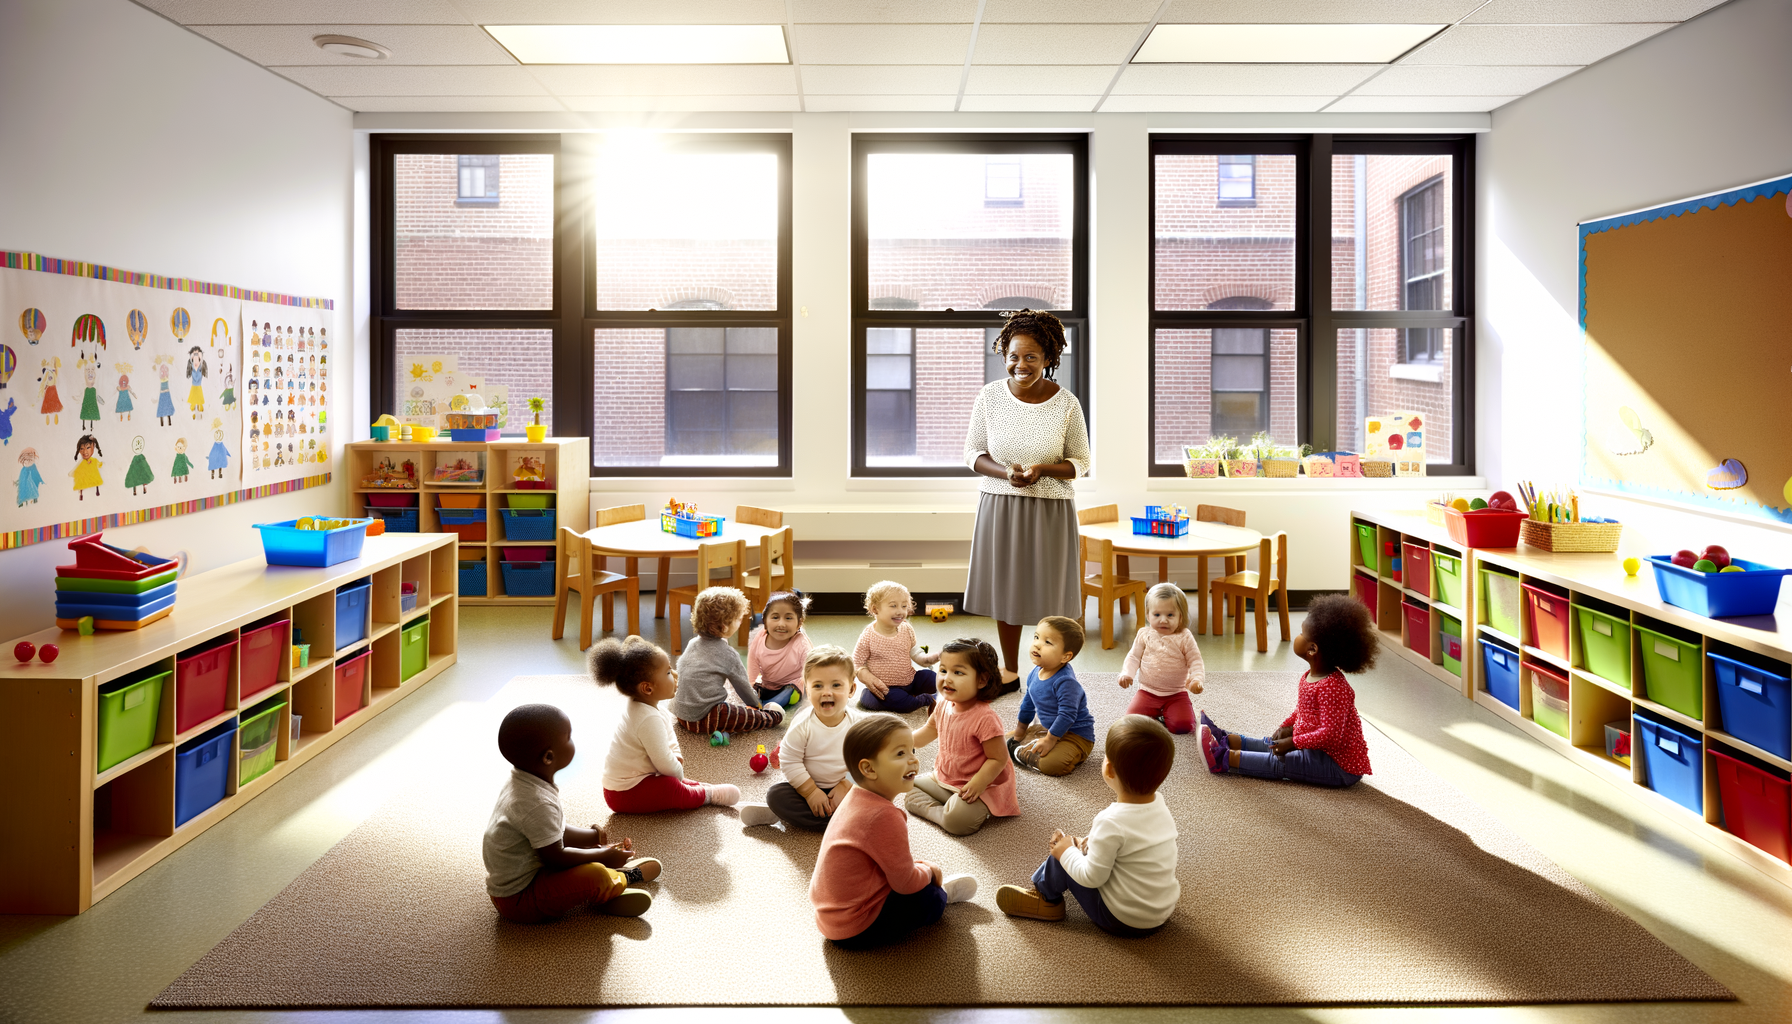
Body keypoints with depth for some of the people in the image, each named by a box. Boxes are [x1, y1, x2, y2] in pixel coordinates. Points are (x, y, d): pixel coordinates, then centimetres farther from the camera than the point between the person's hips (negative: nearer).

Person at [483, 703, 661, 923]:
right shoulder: (537, 804, -31)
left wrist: (593, 837, 6)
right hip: (518, 901, -11)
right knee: (596, 875, -23)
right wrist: (603, 855, -12)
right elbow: (555, 858, -23)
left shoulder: (521, 780, 0)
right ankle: (620, 881, 5)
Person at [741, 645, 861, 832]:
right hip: (808, 786, -1)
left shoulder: (859, 723, -12)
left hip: (847, 788, 1)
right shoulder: (802, 725, -14)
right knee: (776, 795, -23)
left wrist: (845, 787, -16)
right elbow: (790, 762, -13)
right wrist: (811, 792, -17)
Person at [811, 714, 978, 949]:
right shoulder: (884, 816, -28)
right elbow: (906, 883, -19)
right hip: (855, 931, -10)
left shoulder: (856, 799, 2)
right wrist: (928, 871, 0)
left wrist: (916, 864, 11)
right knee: (932, 900, -6)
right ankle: (943, 891, 21)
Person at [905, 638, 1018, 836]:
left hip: (976, 785, -8)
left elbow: (998, 758, -24)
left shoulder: (984, 718, -27)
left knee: (957, 821, -30)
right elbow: (931, 730, 21)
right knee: (910, 791, 5)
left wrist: (977, 785, -30)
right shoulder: (944, 706, -3)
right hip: (943, 779, 8)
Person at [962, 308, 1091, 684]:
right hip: (999, 507, 2)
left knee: (1049, 594, 4)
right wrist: (1007, 474, -16)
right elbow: (973, 452, 3)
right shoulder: (990, 396, -4)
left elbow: (1081, 463, 0)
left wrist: (1041, 470, -19)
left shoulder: (1066, 404, -8)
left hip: (1051, 510, -2)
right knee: (1005, 589, 11)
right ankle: (1009, 672, 28)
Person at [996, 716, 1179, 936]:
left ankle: (1045, 895, 27)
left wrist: (1066, 852, -5)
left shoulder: (1111, 822, -29)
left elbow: (1092, 878, -21)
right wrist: (1094, 844, 8)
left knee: (1061, 856, 4)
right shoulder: (1160, 805, -6)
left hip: (1122, 921, -7)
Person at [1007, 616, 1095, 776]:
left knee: (1051, 764, -31)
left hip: (1076, 735, -8)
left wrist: (1050, 740, -25)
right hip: (1048, 728, 8)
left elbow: (1067, 715, -29)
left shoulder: (1065, 682, -28)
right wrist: (1019, 731, 22)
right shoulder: (1034, 674, -1)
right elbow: (1028, 703, 15)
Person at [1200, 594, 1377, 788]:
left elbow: (1330, 734, -31)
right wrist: (1287, 728, 3)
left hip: (1341, 767, -10)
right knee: (1271, 744, 10)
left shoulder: (1332, 688, -28)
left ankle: (1224, 759, -20)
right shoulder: (1308, 677, 6)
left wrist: (1293, 743, -28)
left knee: (1277, 761, -16)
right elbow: (1301, 711, 20)